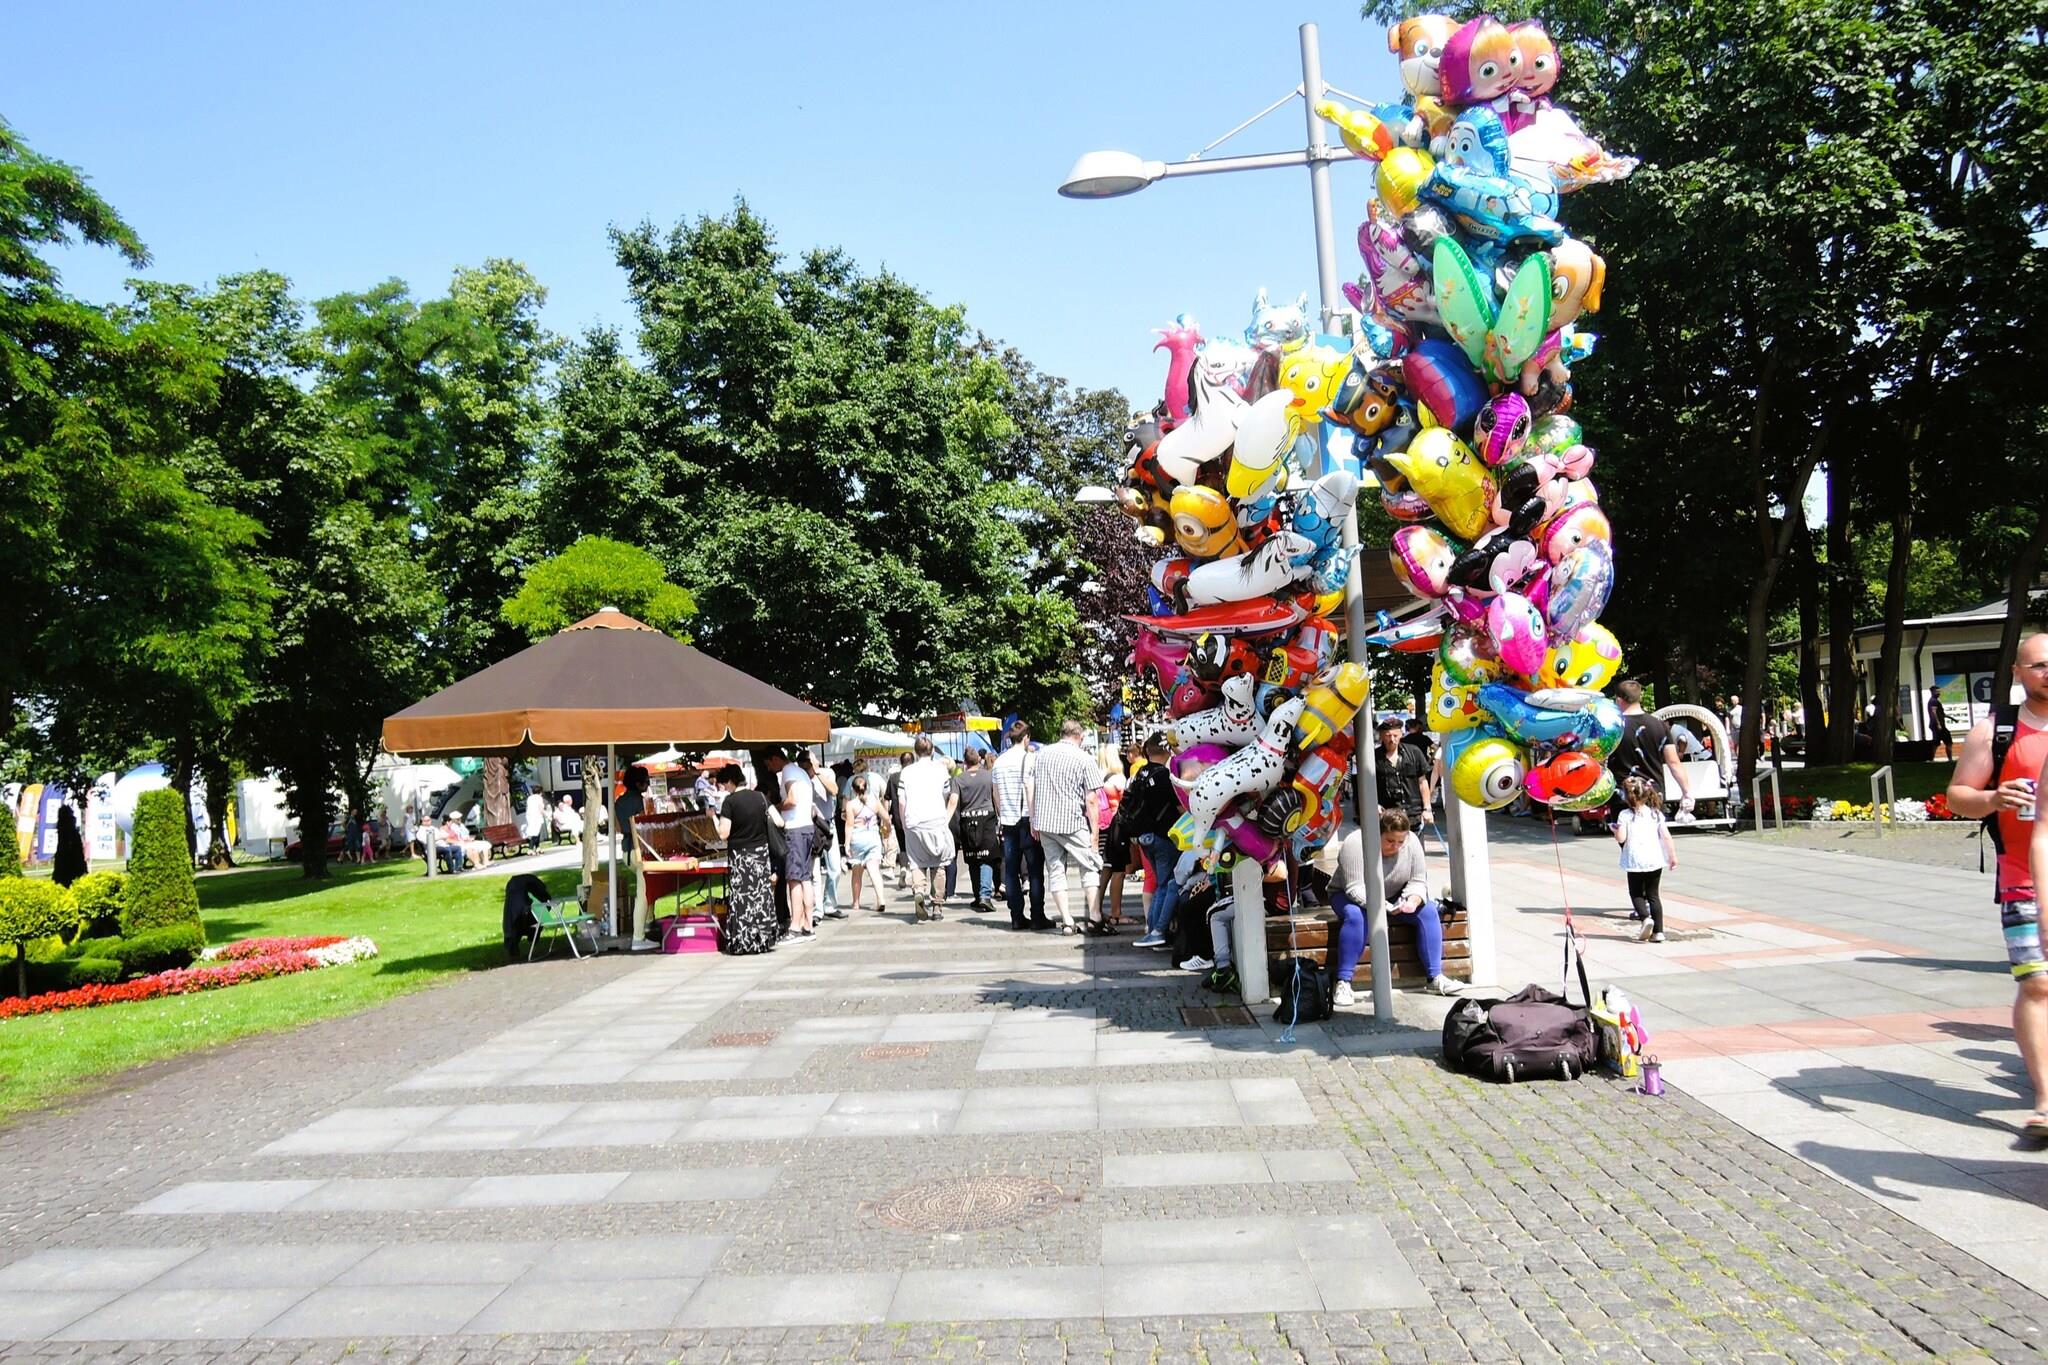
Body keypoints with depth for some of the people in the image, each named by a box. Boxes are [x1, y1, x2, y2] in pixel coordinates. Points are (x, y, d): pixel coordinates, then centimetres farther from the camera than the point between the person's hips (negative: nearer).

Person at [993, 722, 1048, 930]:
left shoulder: (999, 761, 10)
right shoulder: (1028, 757, -7)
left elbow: (996, 794, 15)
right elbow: (1030, 789, -14)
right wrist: (1034, 821, -15)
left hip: (1007, 820, 5)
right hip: (1026, 819, -5)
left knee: (1011, 870, 5)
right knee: (1035, 870, -1)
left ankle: (1017, 917, 5)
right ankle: (1037, 917, -2)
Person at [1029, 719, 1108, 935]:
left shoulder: (1042, 753, 9)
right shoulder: (1084, 759, -4)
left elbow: (1030, 789, 9)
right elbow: (1091, 800, -7)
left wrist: (1033, 821, 14)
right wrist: (1094, 832, -2)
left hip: (1044, 822, 4)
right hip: (1073, 823, -4)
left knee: (1055, 870, 8)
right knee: (1090, 868, 5)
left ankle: (1066, 921, 6)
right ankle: (1095, 919, -1)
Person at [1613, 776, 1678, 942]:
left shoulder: (1626, 815, -7)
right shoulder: (1656, 814, 3)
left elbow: (1621, 838, -12)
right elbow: (1666, 837, 0)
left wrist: (1615, 830, 8)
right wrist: (1673, 855, 7)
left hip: (1636, 862, -3)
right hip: (1655, 860, 4)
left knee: (1636, 893, 12)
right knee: (1653, 894, 12)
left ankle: (1645, 917, -15)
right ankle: (1658, 931, 7)